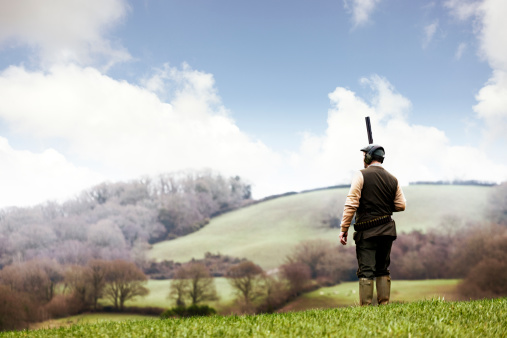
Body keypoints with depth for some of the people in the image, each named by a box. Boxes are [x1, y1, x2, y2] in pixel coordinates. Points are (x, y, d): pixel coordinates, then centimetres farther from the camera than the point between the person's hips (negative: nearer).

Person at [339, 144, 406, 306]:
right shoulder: (393, 180, 7)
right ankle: (384, 304, 11)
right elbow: (401, 205, 9)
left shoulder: (361, 175, -7)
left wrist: (344, 228, -10)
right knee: (383, 270, 13)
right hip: (387, 231, 5)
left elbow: (351, 203, -13)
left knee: (366, 271, -4)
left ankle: (365, 306, -6)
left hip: (367, 232, -5)